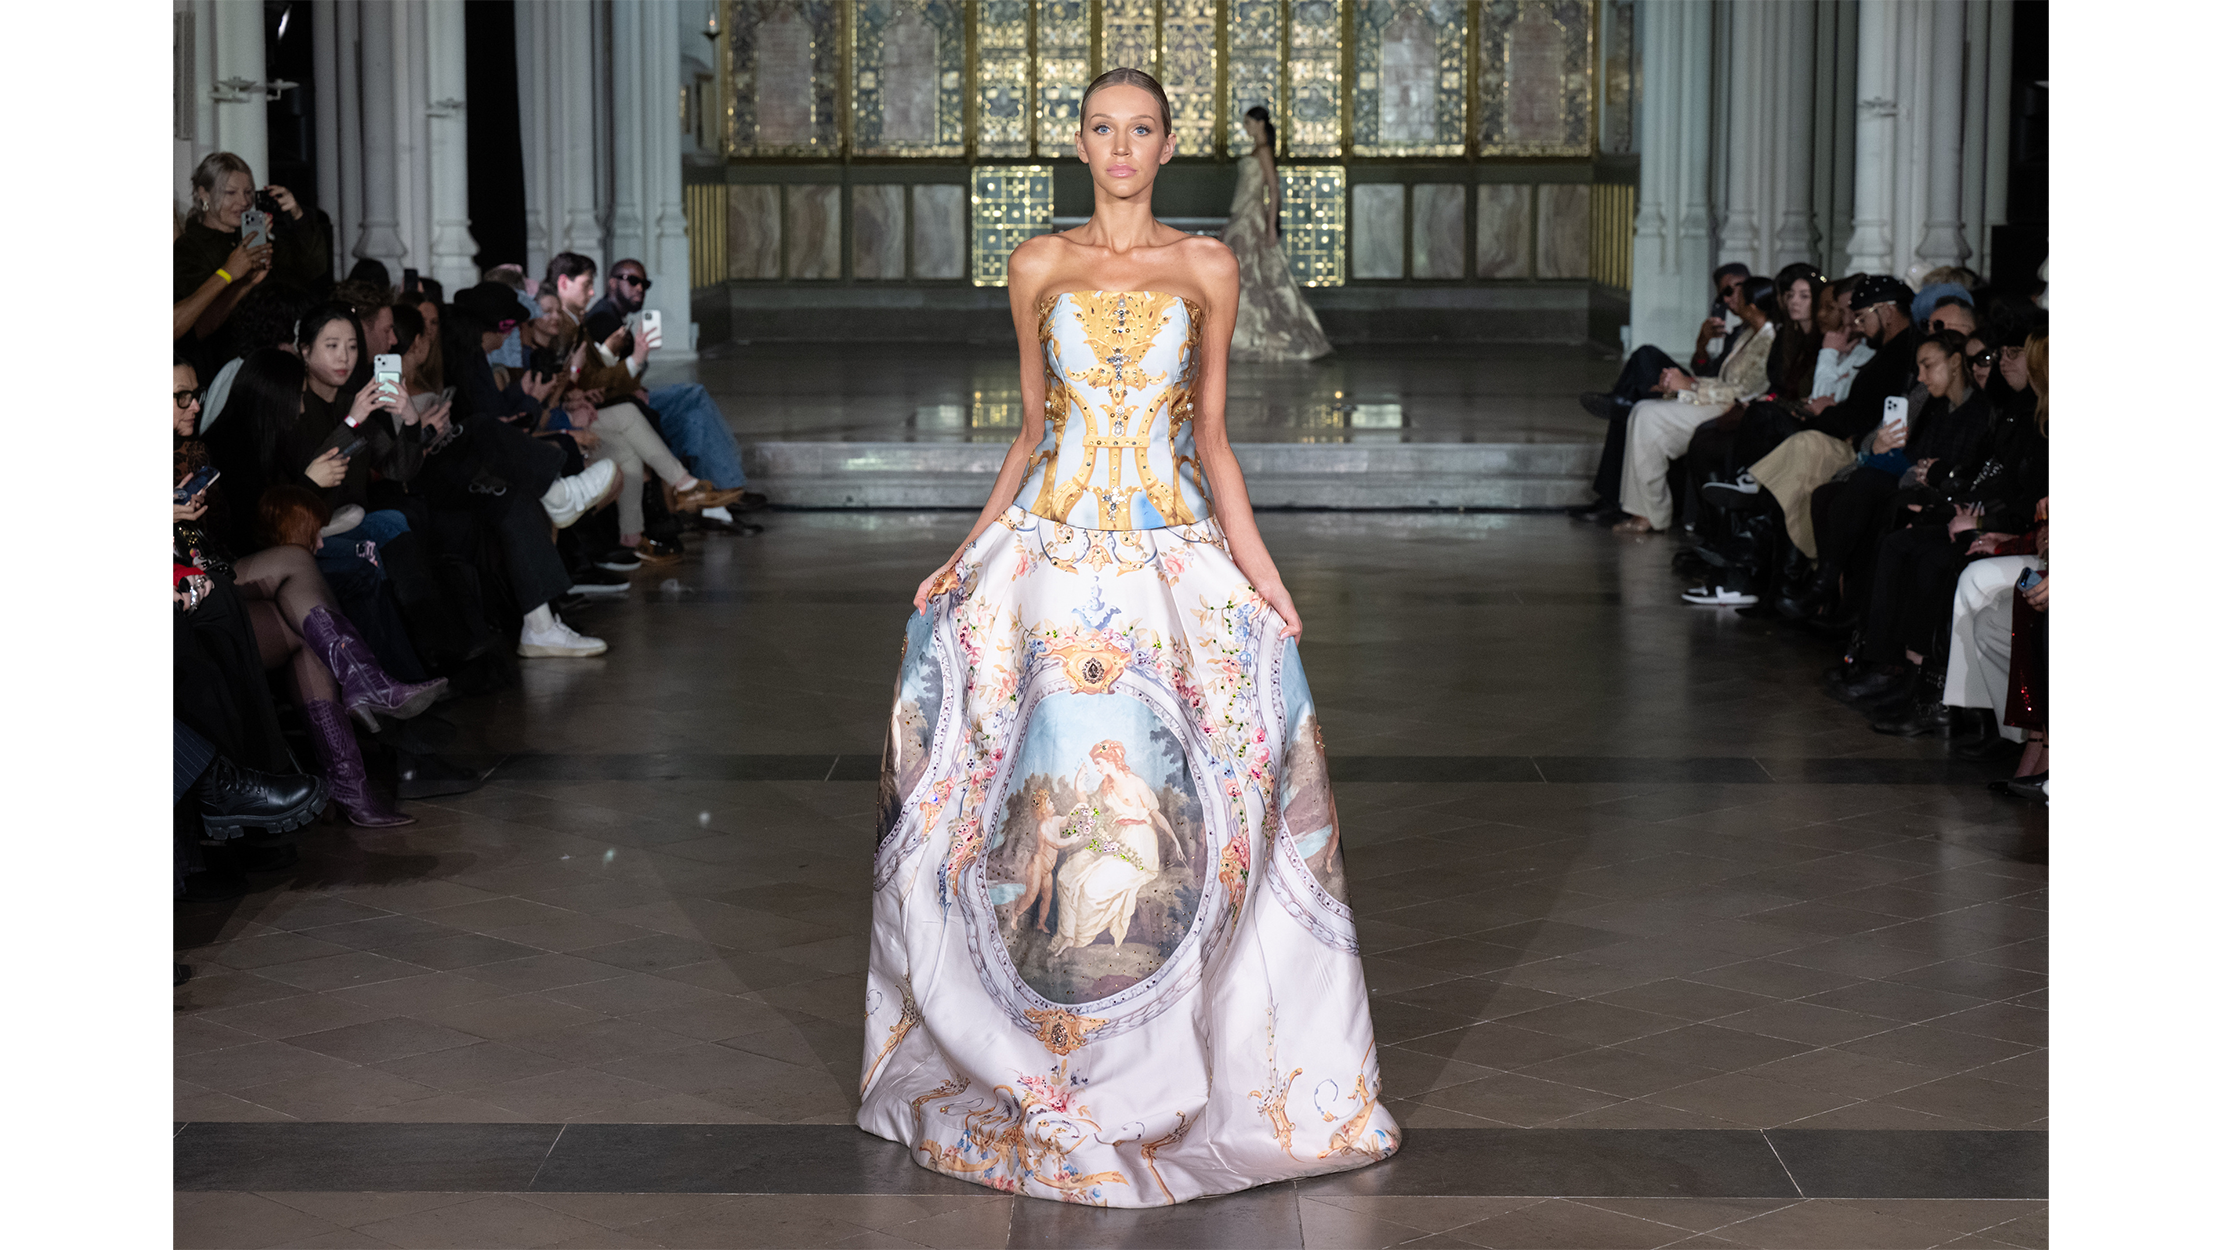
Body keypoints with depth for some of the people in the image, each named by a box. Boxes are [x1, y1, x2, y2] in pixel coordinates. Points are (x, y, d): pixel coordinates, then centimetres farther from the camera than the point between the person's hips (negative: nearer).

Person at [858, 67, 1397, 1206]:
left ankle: (1173, 1065, 9)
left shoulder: (1206, 268, 6)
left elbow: (1210, 436, 8)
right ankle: (1048, 1071, 10)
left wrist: (1259, 568, 1)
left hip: (1175, 547, -1)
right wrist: (967, 552, 5)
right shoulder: (1038, 266, 8)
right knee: (1049, 794, -2)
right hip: (1054, 545, 1)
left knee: (1173, 798, -4)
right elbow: (1032, 429, 12)